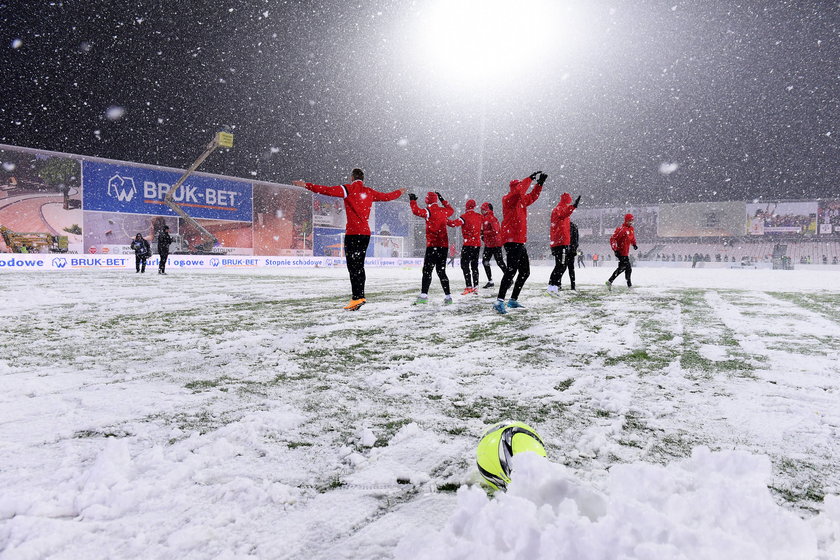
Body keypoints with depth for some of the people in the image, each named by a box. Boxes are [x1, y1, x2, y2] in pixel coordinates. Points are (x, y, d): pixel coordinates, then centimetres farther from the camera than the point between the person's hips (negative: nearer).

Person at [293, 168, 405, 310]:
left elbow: (327, 190, -11)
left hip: (353, 233, -6)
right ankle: (360, 296, 14)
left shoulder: (348, 189, -2)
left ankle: (357, 298, -13)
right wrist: (400, 192, 46)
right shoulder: (370, 192, 14)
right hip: (366, 233, 6)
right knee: (359, 265, 13)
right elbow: (387, 196, 27)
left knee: (353, 266, -7)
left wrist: (306, 185, -8)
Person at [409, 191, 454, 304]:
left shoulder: (429, 211, -7)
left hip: (433, 245, -6)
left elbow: (416, 211, -18)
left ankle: (424, 295, -15)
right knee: (441, 270, 10)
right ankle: (447, 296, 7)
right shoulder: (443, 211, 11)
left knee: (427, 270, -6)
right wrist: (442, 200, 40)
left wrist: (412, 200, -1)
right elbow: (451, 210, 32)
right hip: (444, 245, 6)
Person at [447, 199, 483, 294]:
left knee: (465, 265, -4)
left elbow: (454, 223, -21)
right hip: (477, 244, 6)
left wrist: (445, 221, -12)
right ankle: (475, 287, 13)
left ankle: (469, 287, -12)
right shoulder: (479, 216, 8)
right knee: (474, 265, 13)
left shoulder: (465, 216, -10)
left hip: (468, 244, -6)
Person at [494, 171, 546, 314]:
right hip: (512, 241, -10)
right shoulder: (508, 199, -7)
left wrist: (540, 183, 21)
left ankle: (513, 300, 21)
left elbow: (532, 196, 33)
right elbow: (519, 190, -25)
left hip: (520, 242, 10)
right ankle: (499, 301, -26)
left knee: (525, 272, 15)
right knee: (512, 270, -21)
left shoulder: (521, 200, 19)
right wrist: (530, 178, -17)